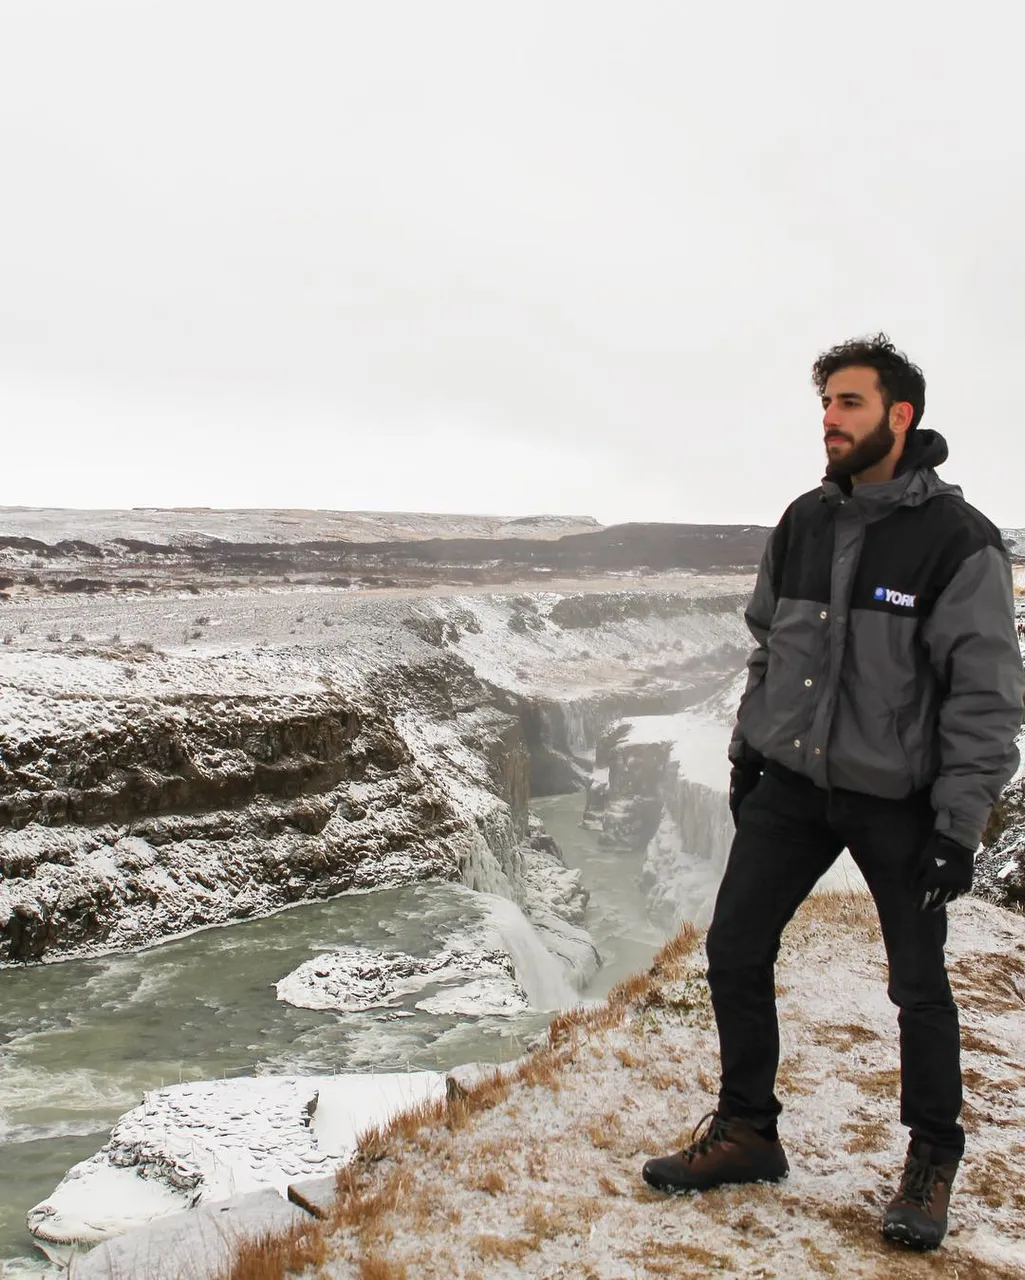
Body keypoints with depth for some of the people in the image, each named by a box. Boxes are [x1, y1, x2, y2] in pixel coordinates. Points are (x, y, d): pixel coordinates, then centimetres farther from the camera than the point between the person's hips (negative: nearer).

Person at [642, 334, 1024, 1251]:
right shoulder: (803, 523, 3)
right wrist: (746, 753, 12)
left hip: (897, 799, -5)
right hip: (788, 782, 5)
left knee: (919, 985, 8)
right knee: (734, 950, 5)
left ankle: (933, 1157, 32)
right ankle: (746, 1131, 25)